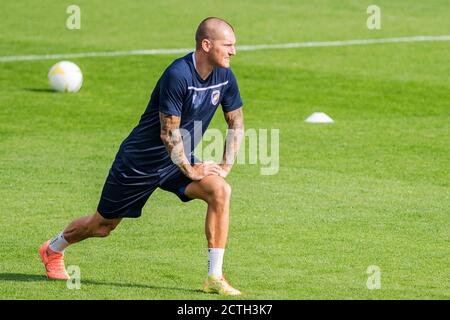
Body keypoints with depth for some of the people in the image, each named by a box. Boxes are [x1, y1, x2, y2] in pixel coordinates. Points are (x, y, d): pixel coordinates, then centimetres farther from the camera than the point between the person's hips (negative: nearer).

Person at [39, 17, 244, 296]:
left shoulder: (224, 76, -7)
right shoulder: (177, 75, -29)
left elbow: (236, 122, 7)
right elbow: (169, 133, -26)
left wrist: (226, 165, -2)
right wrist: (190, 171, -19)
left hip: (180, 159, 6)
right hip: (141, 161, -6)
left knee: (220, 191, -21)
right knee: (104, 225, 10)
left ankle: (215, 278, -17)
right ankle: (53, 249, 42)